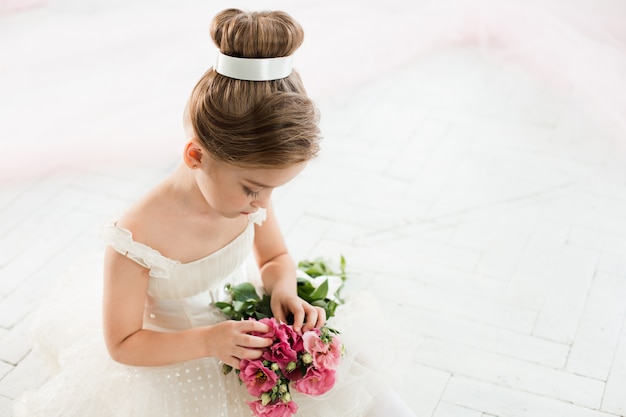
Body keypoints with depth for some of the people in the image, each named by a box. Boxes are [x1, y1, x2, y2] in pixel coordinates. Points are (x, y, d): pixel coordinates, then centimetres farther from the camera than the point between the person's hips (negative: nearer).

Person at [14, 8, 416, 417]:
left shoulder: (252, 194, -16)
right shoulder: (138, 238, -31)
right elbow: (122, 344, -18)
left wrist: (282, 288, -17)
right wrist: (206, 341, -30)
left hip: (248, 336, 3)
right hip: (175, 371, -2)